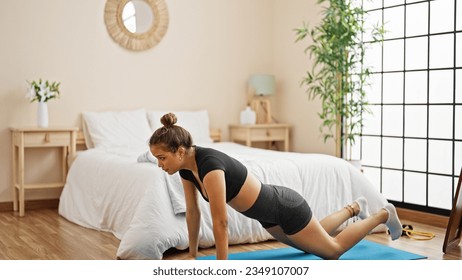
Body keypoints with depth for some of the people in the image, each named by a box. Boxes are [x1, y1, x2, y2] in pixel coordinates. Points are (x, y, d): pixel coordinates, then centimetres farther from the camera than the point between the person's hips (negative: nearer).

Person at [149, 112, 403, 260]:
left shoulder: (209, 165, -35)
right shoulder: (186, 167, -10)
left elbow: (220, 223, -32)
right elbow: (192, 211, 2)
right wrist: (192, 256, 6)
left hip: (285, 208, -8)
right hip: (268, 215, 8)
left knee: (332, 249, 15)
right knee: (312, 246, 31)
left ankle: (383, 214, 35)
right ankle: (354, 208, 52)